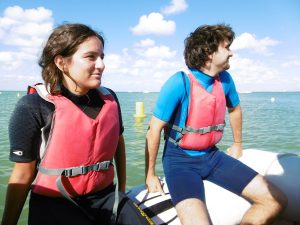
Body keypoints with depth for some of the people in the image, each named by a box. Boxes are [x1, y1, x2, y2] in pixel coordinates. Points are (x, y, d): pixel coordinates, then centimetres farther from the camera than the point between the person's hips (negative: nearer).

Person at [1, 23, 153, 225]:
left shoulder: (109, 98, -2)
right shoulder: (35, 107, -14)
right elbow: (23, 175, -7)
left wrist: (122, 188, 20)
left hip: (106, 196, 5)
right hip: (55, 204, -4)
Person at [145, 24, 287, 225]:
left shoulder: (225, 79, 0)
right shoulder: (180, 83, -19)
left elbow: (235, 109, 21)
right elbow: (154, 129, -15)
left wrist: (238, 144, 28)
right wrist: (150, 176, -10)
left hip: (212, 156, 6)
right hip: (180, 159, -6)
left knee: (277, 200, -1)